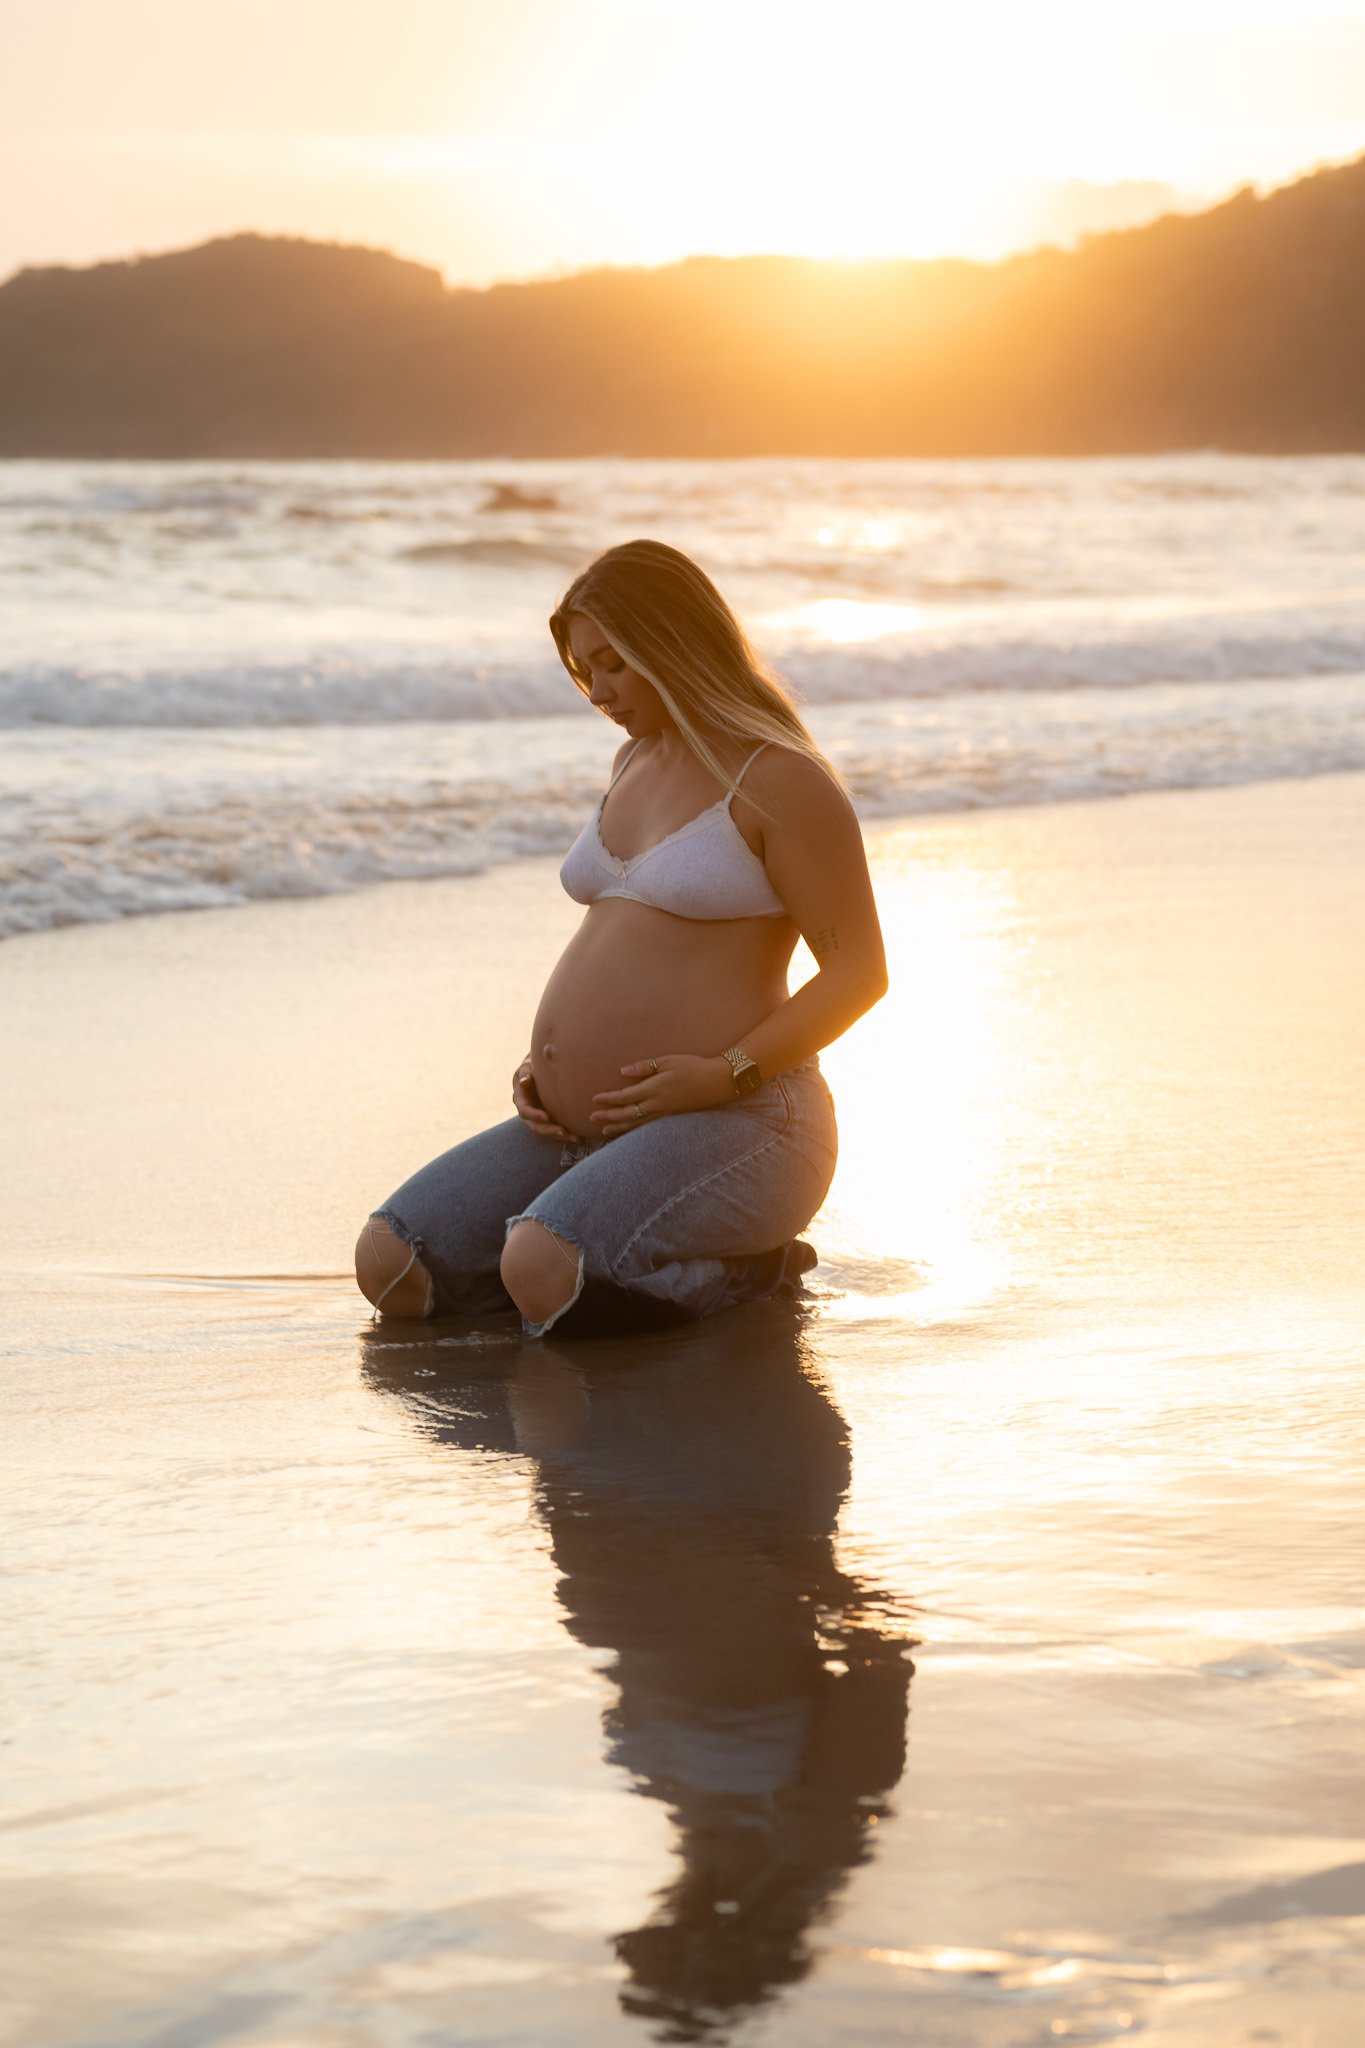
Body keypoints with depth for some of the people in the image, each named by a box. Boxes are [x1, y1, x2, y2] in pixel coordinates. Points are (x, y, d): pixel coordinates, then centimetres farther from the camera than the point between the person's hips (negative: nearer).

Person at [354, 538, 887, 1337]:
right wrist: (543, 1069, 8)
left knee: (541, 1278, -33)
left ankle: (749, 1267, -4)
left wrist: (729, 1072, -22)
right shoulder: (639, 761, 16)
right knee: (390, 1266, -6)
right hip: (589, 1133, 9)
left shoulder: (780, 780, -10)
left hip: (730, 1130, -9)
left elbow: (860, 971, -12)